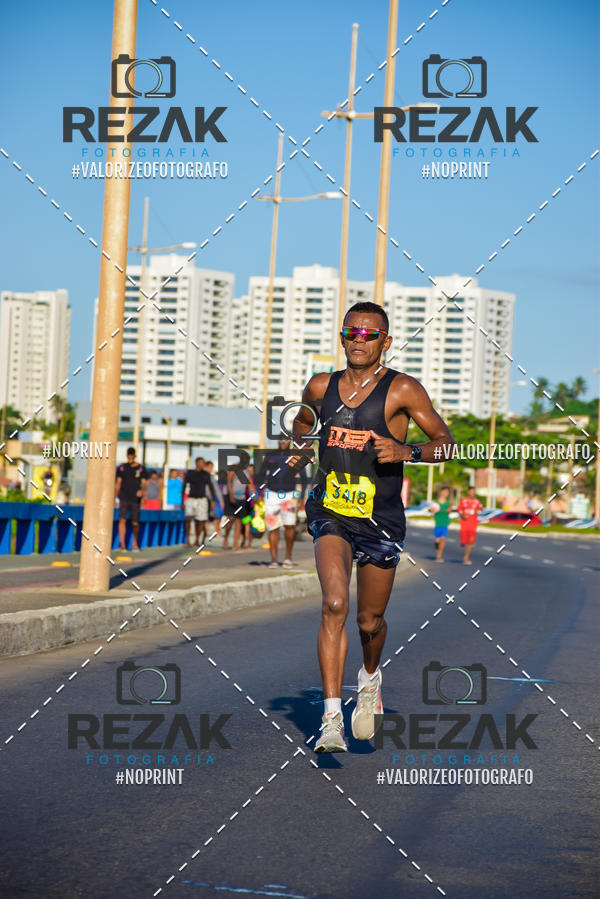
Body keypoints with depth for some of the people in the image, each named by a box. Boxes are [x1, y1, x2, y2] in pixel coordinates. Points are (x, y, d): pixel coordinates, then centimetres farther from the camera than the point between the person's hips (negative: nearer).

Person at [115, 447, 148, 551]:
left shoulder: (141, 469, 3)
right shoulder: (121, 468, 8)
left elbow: (144, 483, -3)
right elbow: (118, 483, 12)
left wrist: (142, 491, -25)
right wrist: (114, 498, 8)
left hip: (135, 499, 0)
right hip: (124, 498, 0)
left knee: (135, 523, 3)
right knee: (122, 519, -14)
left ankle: (135, 543, 27)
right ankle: (122, 544, -16)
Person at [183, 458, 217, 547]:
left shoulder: (206, 474, 5)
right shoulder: (189, 473, 2)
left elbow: (210, 488, 9)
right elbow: (184, 486, 5)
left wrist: (213, 500, 3)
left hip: (202, 500, 1)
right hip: (191, 499, -1)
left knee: (200, 521, -1)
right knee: (188, 519, -16)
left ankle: (197, 540, 14)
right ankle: (187, 539, -5)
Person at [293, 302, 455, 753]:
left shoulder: (402, 390, -5)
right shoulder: (320, 387, 4)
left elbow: (446, 442, -3)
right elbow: (303, 422, 26)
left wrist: (406, 452, -20)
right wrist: (300, 446, 4)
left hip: (380, 520, -1)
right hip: (330, 513, 1)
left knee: (370, 620, 10)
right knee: (335, 605, -21)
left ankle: (370, 678, 46)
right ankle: (332, 719, -21)